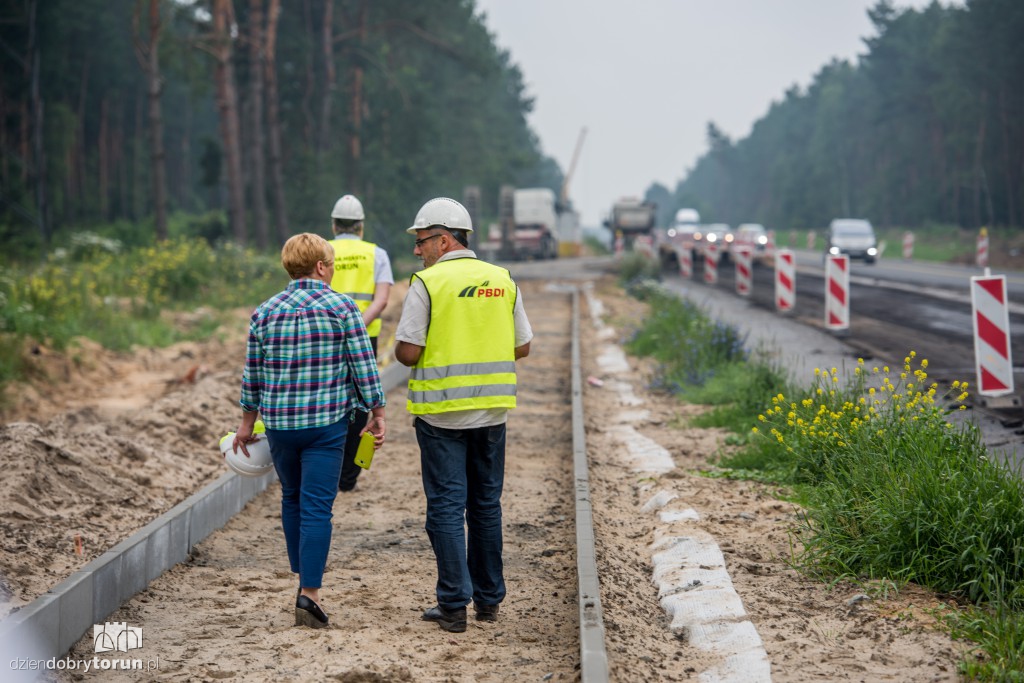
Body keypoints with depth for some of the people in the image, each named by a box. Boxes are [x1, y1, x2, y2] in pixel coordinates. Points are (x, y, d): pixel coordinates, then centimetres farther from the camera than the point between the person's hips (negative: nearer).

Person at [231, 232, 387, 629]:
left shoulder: (265, 312, 3)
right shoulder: (342, 308, -6)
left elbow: (253, 373, 9)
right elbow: (363, 366, -7)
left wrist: (247, 422, 18)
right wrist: (377, 414, 2)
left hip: (278, 422, 3)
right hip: (327, 422, -3)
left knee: (292, 499, 20)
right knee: (317, 507, -3)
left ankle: (304, 580, 28)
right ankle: (308, 596, -8)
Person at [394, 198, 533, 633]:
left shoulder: (427, 283, -11)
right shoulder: (502, 281, 5)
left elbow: (407, 353, -14)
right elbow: (522, 347, 8)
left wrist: (401, 347, 8)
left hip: (442, 413, -5)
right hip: (492, 411, 5)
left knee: (446, 507, 1)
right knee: (486, 505, 15)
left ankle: (454, 605, 1)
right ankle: (488, 599, 22)